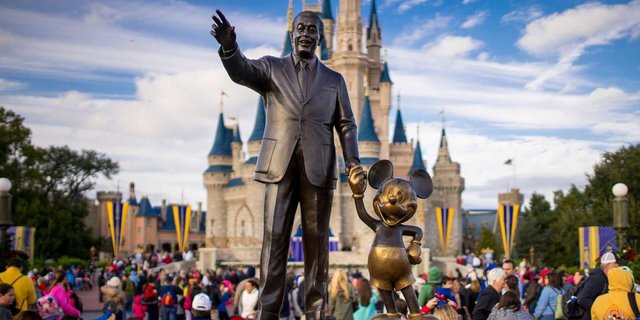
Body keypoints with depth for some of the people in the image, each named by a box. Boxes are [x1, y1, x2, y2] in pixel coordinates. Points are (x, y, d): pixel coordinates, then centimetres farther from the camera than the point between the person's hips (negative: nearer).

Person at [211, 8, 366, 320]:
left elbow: (346, 125, 11)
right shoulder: (271, 67, 12)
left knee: (317, 240, 1)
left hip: (318, 168, 1)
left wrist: (353, 162, -6)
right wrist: (229, 46, -31)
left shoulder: (334, 79, 16)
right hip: (280, 165, -1)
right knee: (274, 237, -4)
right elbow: (240, 72, -8)